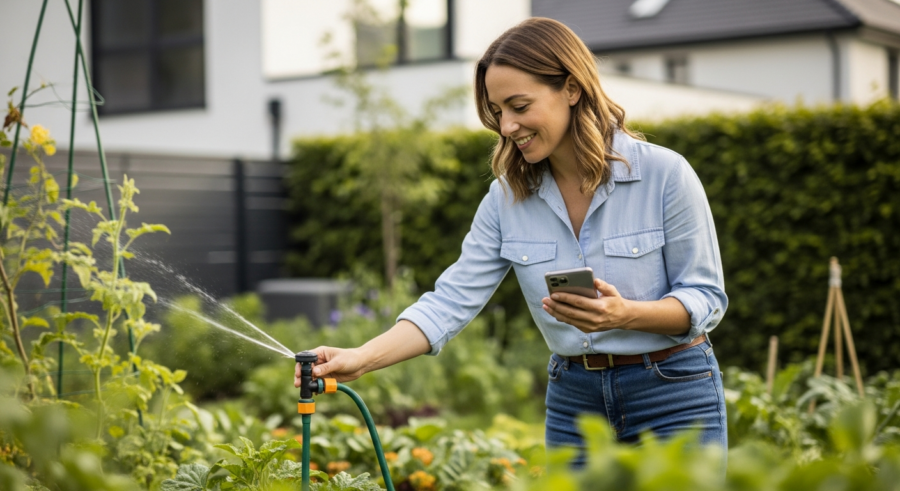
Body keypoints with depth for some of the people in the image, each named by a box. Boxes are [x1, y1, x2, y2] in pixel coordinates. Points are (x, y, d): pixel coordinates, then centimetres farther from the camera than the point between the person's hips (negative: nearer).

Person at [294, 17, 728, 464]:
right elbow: (453, 300, -7)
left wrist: (626, 314, -27)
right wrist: (361, 359, -20)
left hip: (673, 397, -3)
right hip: (573, 398, 4)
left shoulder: (665, 174, -13)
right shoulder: (507, 198, -2)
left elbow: (707, 297, -8)